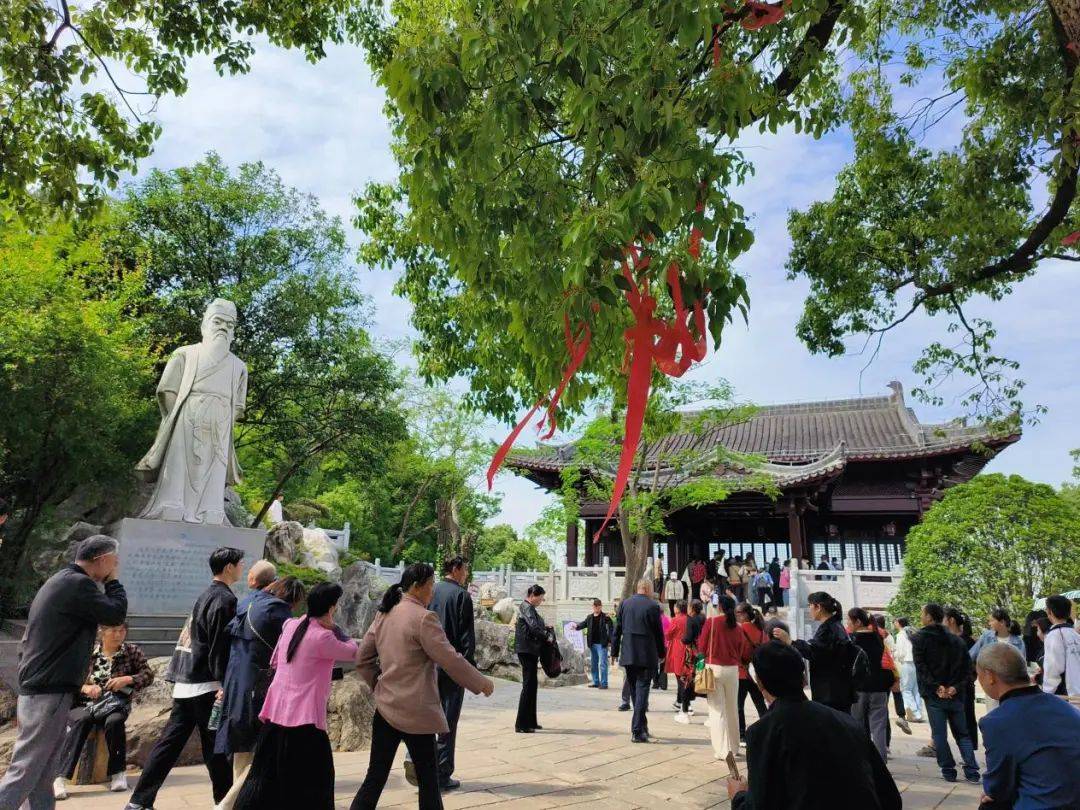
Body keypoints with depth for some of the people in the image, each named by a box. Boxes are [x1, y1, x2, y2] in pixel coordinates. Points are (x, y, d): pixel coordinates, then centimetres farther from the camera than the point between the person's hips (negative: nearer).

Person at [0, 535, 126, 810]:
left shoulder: (59, 581, 17)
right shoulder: (78, 583, -16)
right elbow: (116, 614, -12)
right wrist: (113, 580, 0)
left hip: (40, 691, 10)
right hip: (49, 694, -10)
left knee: (43, 777, 12)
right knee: (24, 774, -7)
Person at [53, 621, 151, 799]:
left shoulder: (132, 651, 4)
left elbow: (148, 675, 2)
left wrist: (127, 680, -15)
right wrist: (85, 687, -18)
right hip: (85, 704, 0)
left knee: (114, 721, -33)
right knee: (82, 720, -33)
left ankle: (118, 773, -16)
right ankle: (60, 777, -34)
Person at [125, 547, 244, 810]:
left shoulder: (205, 596, 16)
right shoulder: (225, 599, -13)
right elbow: (220, 646, -18)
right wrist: (225, 683, -18)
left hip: (186, 683, 9)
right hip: (206, 685, -9)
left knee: (169, 743, 9)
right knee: (216, 747, 2)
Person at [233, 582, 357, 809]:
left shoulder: (290, 625, 4)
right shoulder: (323, 637, -17)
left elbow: (274, 662, 14)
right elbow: (353, 652, -2)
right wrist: (334, 628, 4)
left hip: (275, 712, 7)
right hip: (303, 717, -7)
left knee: (267, 775, 19)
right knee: (311, 782, 7)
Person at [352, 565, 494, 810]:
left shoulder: (384, 614, 7)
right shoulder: (423, 618, -17)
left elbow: (362, 658, 12)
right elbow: (451, 660, -16)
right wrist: (482, 682, -5)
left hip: (385, 707, 7)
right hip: (415, 713, -7)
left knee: (375, 776, 13)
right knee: (428, 781, 8)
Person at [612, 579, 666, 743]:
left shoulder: (624, 604, 4)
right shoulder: (653, 606, -9)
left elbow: (617, 630, 6)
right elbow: (659, 633, -4)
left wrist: (615, 652, 12)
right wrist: (661, 654, 8)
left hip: (628, 656, 4)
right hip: (647, 656, -4)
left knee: (634, 692, 15)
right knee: (642, 691, 0)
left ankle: (642, 727, 25)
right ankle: (637, 731, -3)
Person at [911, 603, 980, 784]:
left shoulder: (919, 639, -4)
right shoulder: (957, 640, 9)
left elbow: (920, 667, -13)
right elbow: (967, 666, 3)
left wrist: (936, 687, -12)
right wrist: (956, 687, -3)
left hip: (933, 695, -4)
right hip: (955, 695, 4)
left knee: (939, 735, 3)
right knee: (962, 734, 13)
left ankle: (948, 771, 6)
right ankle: (972, 772, 8)